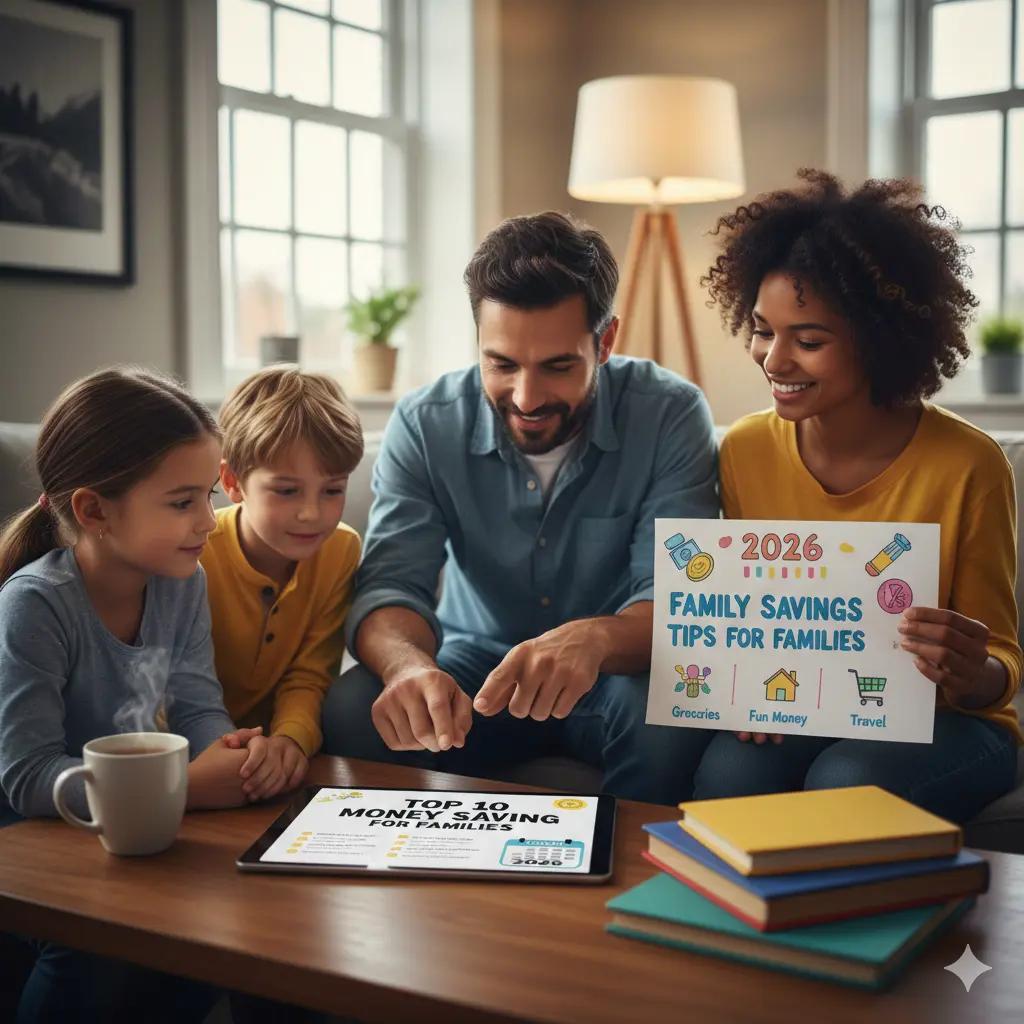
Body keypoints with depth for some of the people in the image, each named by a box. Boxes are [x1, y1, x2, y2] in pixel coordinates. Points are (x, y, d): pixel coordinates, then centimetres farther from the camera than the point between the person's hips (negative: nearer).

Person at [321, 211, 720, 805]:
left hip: (617, 670, -1)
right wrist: (409, 664, -43)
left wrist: (595, 639, -48)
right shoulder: (424, 426, -11)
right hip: (477, 665, 2)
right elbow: (391, 583, -17)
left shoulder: (670, 416, -16)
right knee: (352, 711, -26)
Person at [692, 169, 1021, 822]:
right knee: (730, 773, -31)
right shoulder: (744, 452, -4)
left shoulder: (968, 468, -15)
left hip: (935, 723, -2)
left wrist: (971, 676, -29)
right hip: (792, 716, 2)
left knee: (847, 784, -34)